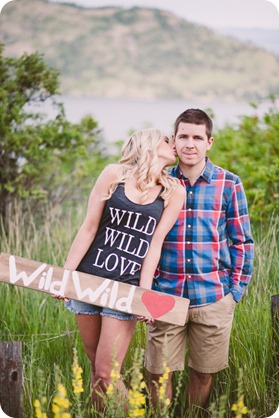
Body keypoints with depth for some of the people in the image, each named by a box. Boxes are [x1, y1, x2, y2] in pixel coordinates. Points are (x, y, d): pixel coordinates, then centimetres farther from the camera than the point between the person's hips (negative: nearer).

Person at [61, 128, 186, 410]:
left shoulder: (174, 191, 4)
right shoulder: (114, 174, 1)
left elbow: (155, 242, 0)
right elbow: (89, 227, 1)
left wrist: (145, 291, -8)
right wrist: (65, 273, -3)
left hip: (126, 286, -1)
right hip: (88, 279, 1)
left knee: (106, 373, -6)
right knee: (95, 367, 10)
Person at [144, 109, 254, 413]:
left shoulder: (229, 184, 0)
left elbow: (242, 242, 5)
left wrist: (237, 288, -1)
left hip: (214, 298, 0)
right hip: (165, 296, 1)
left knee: (203, 374, 11)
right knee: (157, 373, 4)